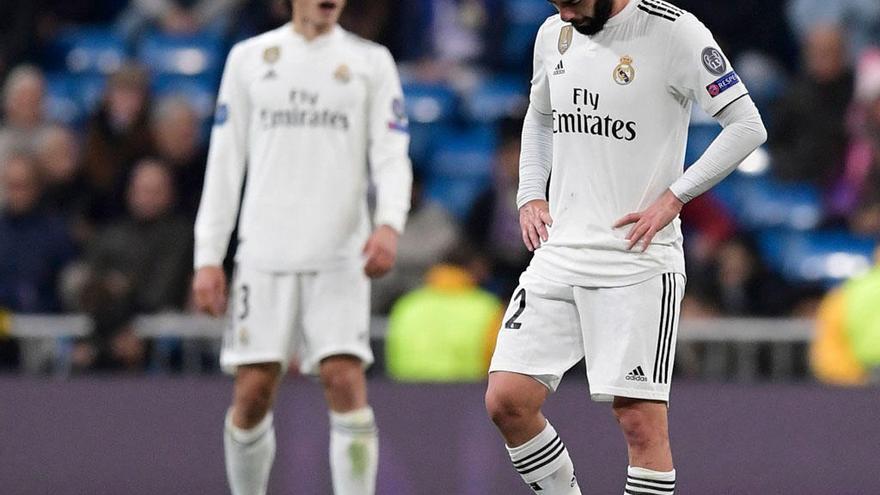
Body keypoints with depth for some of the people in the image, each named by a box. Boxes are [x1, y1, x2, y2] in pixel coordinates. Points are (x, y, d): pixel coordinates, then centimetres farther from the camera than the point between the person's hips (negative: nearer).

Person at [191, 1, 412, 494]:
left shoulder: (371, 61, 8)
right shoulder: (249, 58, 11)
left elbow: (391, 154, 0)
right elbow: (225, 162, 11)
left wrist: (389, 224, -19)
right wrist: (208, 256, 5)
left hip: (341, 255, -1)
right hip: (264, 252, 1)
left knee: (346, 381, -13)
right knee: (254, 391, -1)